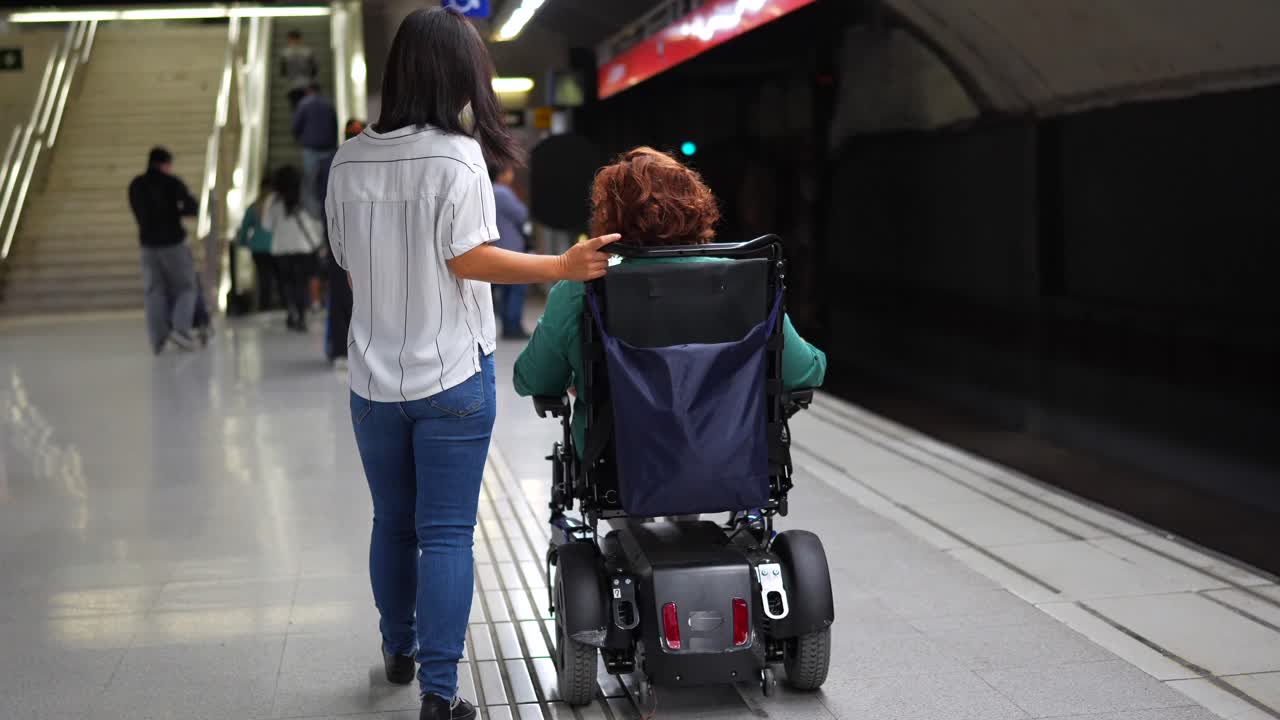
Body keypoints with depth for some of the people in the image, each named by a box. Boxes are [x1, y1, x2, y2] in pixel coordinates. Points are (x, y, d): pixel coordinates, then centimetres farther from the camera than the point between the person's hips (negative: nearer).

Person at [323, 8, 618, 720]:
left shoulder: (349, 160, 3)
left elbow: (347, 259, 11)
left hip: (375, 377, 5)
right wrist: (562, 267, -15)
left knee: (392, 522, 20)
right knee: (447, 534, 0)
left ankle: (399, 649, 37)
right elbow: (468, 258, -17)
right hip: (451, 375, -5)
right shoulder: (457, 155, -13)